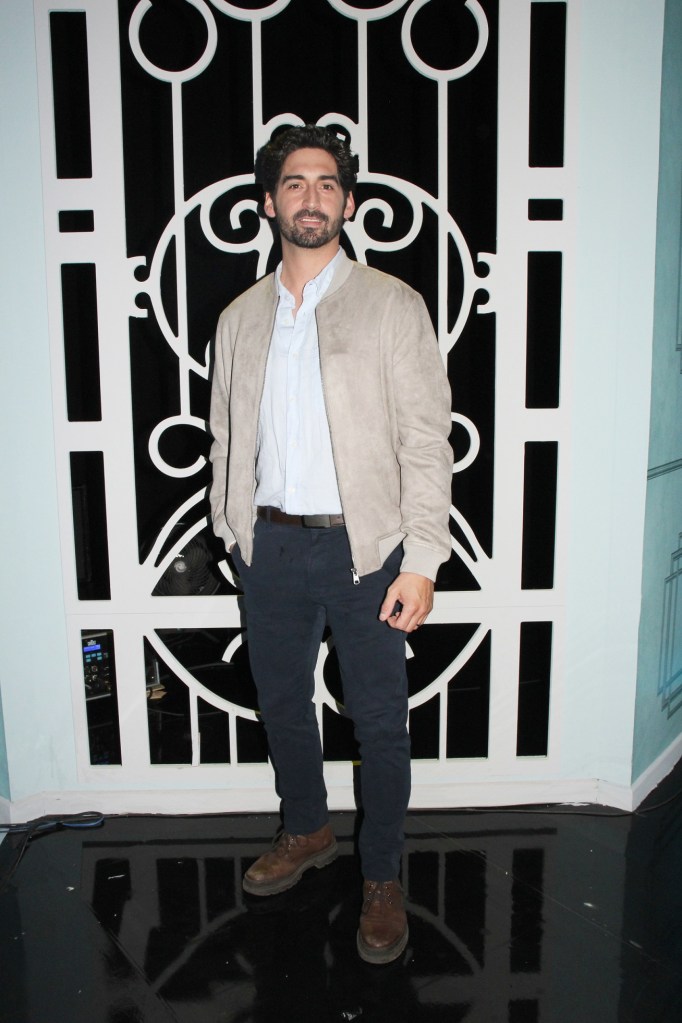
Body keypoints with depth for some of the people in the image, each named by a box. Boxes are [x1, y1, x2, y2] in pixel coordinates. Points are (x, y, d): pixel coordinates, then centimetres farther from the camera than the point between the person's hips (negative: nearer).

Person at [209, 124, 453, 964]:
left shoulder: (392, 306, -4)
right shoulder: (239, 319, 8)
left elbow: (427, 440, -9)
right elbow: (226, 438, 13)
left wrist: (420, 560, -14)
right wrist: (233, 532, 8)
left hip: (363, 548, -4)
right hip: (270, 547, 4)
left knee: (379, 720, 6)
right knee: (280, 701, 18)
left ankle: (382, 879, 27)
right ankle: (306, 830, 44)